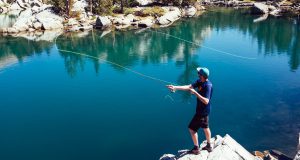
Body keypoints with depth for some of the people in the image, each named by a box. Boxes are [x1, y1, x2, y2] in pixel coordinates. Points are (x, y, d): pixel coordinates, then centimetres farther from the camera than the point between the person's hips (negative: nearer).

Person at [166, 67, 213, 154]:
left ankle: (196, 149, 16)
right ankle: (209, 146, 38)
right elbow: (189, 87, -6)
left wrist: (195, 93, -33)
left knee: (192, 128, 1)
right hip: (203, 110, 9)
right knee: (205, 127, 22)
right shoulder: (199, 81, -3)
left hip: (202, 112, -9)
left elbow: (206, 101, -33)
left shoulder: (208, 86, -28)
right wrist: (175, 87, -14)